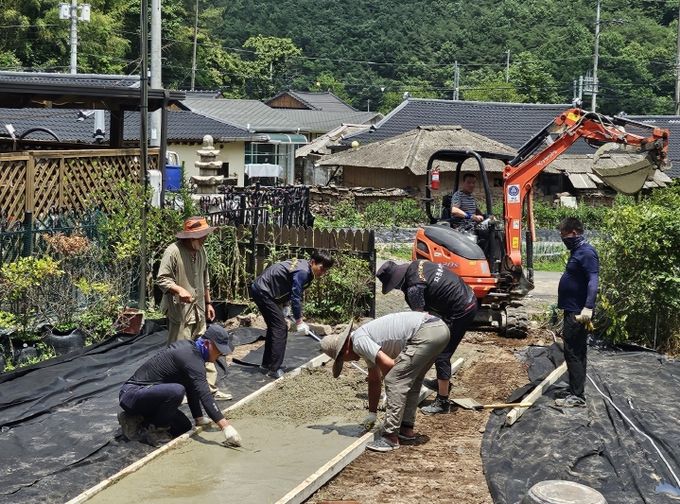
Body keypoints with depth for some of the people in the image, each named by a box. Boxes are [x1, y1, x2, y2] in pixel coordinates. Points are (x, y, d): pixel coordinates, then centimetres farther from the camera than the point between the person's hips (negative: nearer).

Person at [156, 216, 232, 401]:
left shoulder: (201, 251, 10)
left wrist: (208, 303, 21)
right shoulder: (173, 251, -15)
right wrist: (180, 290, -33)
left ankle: (211, 388, 18)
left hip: (198, 310, 8)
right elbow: (162, 279, -18)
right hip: (179, 311, -8)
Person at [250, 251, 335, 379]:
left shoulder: (303, 266, 8)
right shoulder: (302, 272, -22)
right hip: (263, 292, -10)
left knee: (275, 327, 17)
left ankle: (267, 365, 25)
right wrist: (299, 321, -14)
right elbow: (295, 297, -21)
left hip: (262, 290, 10)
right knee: (280, 328, -9)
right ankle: (274, 369, -7)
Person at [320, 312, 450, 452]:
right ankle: (406, 428, 29)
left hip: (425, 332, -11)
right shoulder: (367, 345, 25)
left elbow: (388, 364, -13)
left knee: (394, 381, -6)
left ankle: (391, 437, -3)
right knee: (411, 381, 24)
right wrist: (372, 413, 39)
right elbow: (374, 380, 33)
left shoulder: (359, 341, -5)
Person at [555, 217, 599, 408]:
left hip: (578, 313, -10)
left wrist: (588, 307, -34)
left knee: (573, 353, -7)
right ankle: (575, 391, 23)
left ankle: (577, 396, -4)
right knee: (575, 353, 15)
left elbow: (593, 281, -25)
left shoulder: (587, 252, -16)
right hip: (572, 311, 10)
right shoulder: (577, 251, 15)